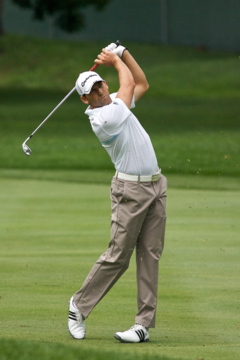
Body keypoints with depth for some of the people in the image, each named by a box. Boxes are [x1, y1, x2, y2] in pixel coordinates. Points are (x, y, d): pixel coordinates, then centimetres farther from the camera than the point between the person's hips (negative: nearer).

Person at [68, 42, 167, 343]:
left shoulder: (114, 102, 9)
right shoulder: (102, 118, -17)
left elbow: (142, 84, 23)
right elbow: (128, 83, -4)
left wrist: (122, 53, 13)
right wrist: (115, 60, 12)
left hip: (155, 186, 8)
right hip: (130, 190, -8)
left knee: (150, 256, 1)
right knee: (118, 256, -6)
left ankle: (144, 324, -1)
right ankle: (80, 304, 14)